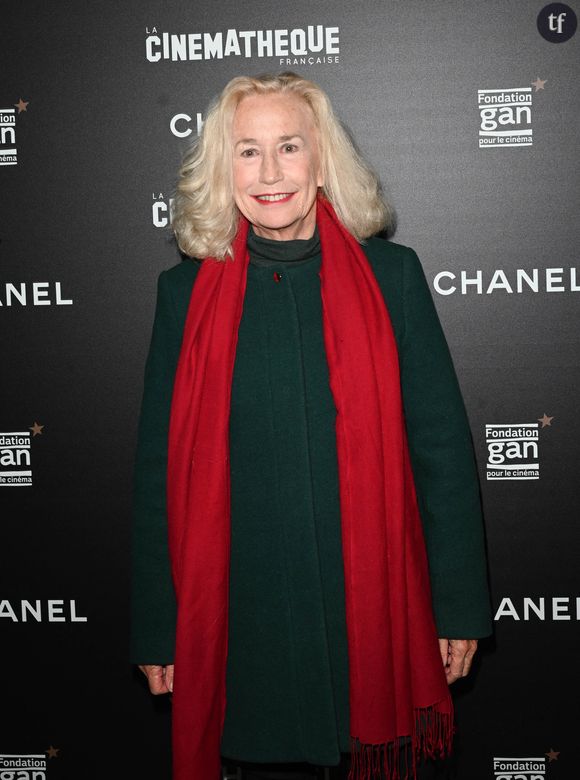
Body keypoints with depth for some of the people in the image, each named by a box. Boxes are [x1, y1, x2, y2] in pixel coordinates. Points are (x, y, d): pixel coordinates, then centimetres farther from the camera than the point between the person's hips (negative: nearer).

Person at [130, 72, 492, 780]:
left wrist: (461, 609, 1)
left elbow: (443, 448, 1)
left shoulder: (392, 276, -2)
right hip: (247, 621, 0)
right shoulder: (185, 294, -1)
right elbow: (159, 469, 3)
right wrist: (156, 631, 4)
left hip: (378, 608, 0)